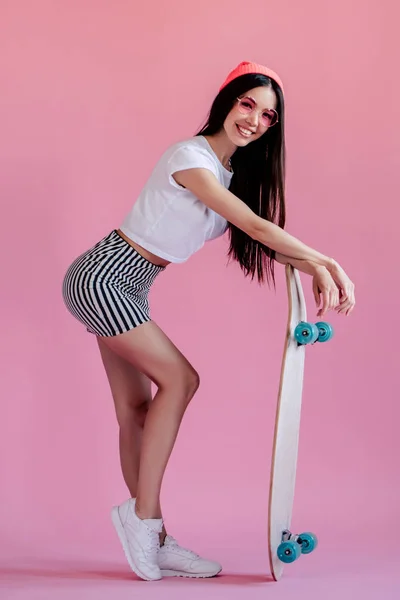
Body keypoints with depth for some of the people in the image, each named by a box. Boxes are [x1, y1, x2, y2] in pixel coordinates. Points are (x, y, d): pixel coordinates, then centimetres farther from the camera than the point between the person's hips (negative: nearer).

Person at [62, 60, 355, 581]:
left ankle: (154, 541, 7)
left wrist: (316, 271, -14)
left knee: (137, 409, 5)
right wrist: (325, 261, -16)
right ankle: (143, 514, -5)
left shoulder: (235, 171, 10)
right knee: (178, 378, -11)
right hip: (103, 279, -9)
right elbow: (255, 226, -23)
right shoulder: (190, 157, -18)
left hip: (121, 288, 9)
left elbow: (264, 238, 3)